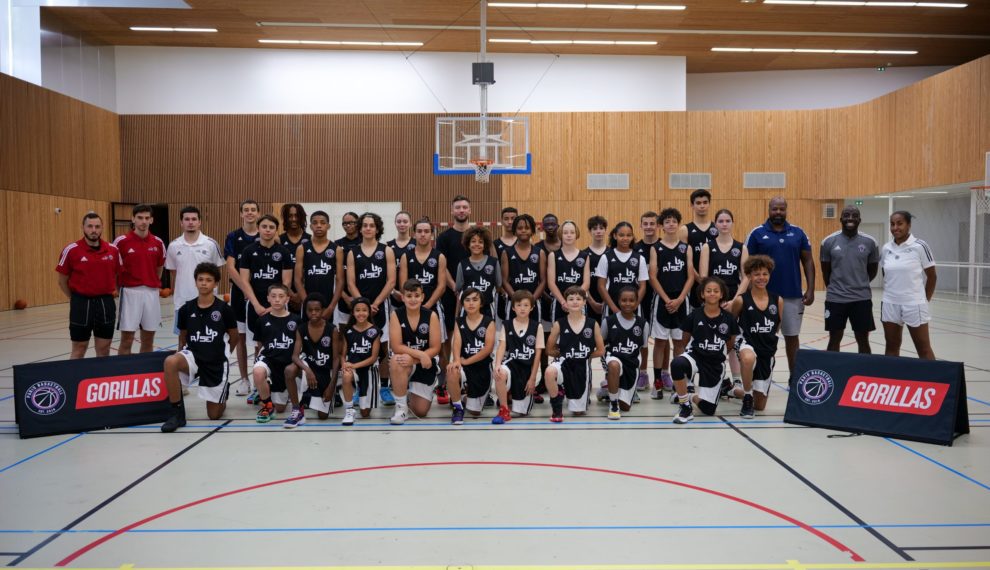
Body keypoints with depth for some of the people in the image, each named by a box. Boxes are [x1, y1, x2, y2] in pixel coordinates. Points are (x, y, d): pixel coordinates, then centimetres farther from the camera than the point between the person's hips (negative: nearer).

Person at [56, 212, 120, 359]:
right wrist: (76, 299, 8)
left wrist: (106, 296, 9)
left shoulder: (112, 250, 1)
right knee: (79, 349, 6)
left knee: (104, 349, 9)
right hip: (81, 304, -2)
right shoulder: (71, 250, -6)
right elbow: (62, 281, 2)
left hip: (106, 303, 2)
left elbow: (118, 275, 13)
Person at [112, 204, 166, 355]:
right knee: (126, 339, -1)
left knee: (148, 339, 9)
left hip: (151, 293, 3)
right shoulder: (121, 242, -6)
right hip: (130, 292, -3)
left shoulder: (158, 243, 5)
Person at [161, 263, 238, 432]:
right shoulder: (186, 309, -2)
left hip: (216, 363, -1)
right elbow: (183, 335, 14)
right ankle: (177, 411, -20)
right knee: (170, 361, -36)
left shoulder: (224, 309, -8)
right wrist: (182, 359, 10)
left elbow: (234, 337, 6)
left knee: (214, 415, 3)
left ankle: (224, 391, 40)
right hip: (193, 357, 1)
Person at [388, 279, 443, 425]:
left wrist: (413, 359, -27)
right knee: (397, 361, -39)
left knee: (421, 412, 1)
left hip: (426, 365, 1)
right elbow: (396, 347, -18)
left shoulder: (431, 315, -12)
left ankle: (410, 395, 40)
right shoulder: (396, 315, -12)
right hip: (406, 361, -1)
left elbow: (435, 348, -13)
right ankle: (401, 407, -20)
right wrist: (420, 354, -31)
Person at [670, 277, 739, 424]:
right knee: (677, 364, -39)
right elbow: (687, 336, 11)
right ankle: (686, 406, -19)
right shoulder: (695, 315, -4)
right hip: (694, 355, -1)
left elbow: (731, 343, 13)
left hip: (715, 363, 1)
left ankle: (694, 398, 36)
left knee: (708, 409, -2)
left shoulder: (728, 318, -3)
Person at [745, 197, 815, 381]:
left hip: (793, 296, 2)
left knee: (792, 337, 11)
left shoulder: (798, 233, 4)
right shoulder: (757, 233, -2)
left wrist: (810, 289, -1)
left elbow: (807, 261, 6)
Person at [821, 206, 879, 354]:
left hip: (862, 299, 0)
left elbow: (872, 270, 11)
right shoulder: (829, 241, -3)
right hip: (835, 298, 0)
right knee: (834, 339, 7)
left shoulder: (870, 242, -2)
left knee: (863, 340, 7)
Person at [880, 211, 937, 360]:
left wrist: (925, 300, 1)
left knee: (924, 349, 3)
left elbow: (932, 276, -2)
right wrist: (892, 292, 10)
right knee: (891, 347, 11)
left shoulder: (920, 246, -8)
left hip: (914, 304, -4)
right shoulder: (886, 248, 5)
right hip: (890, 304, 4)